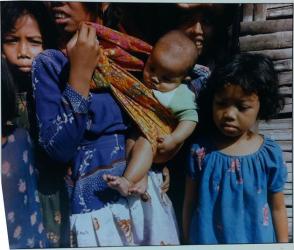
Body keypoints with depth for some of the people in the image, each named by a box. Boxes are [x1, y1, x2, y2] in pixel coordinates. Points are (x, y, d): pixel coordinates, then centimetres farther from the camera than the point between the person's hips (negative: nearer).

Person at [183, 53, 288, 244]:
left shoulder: (270, 154, -12)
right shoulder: (201, 150, -13)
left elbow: (277, 208, -2)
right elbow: (190, 203, -4)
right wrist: (188, 241, 2)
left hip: (257, 238, 1)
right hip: (207, 239, 0)